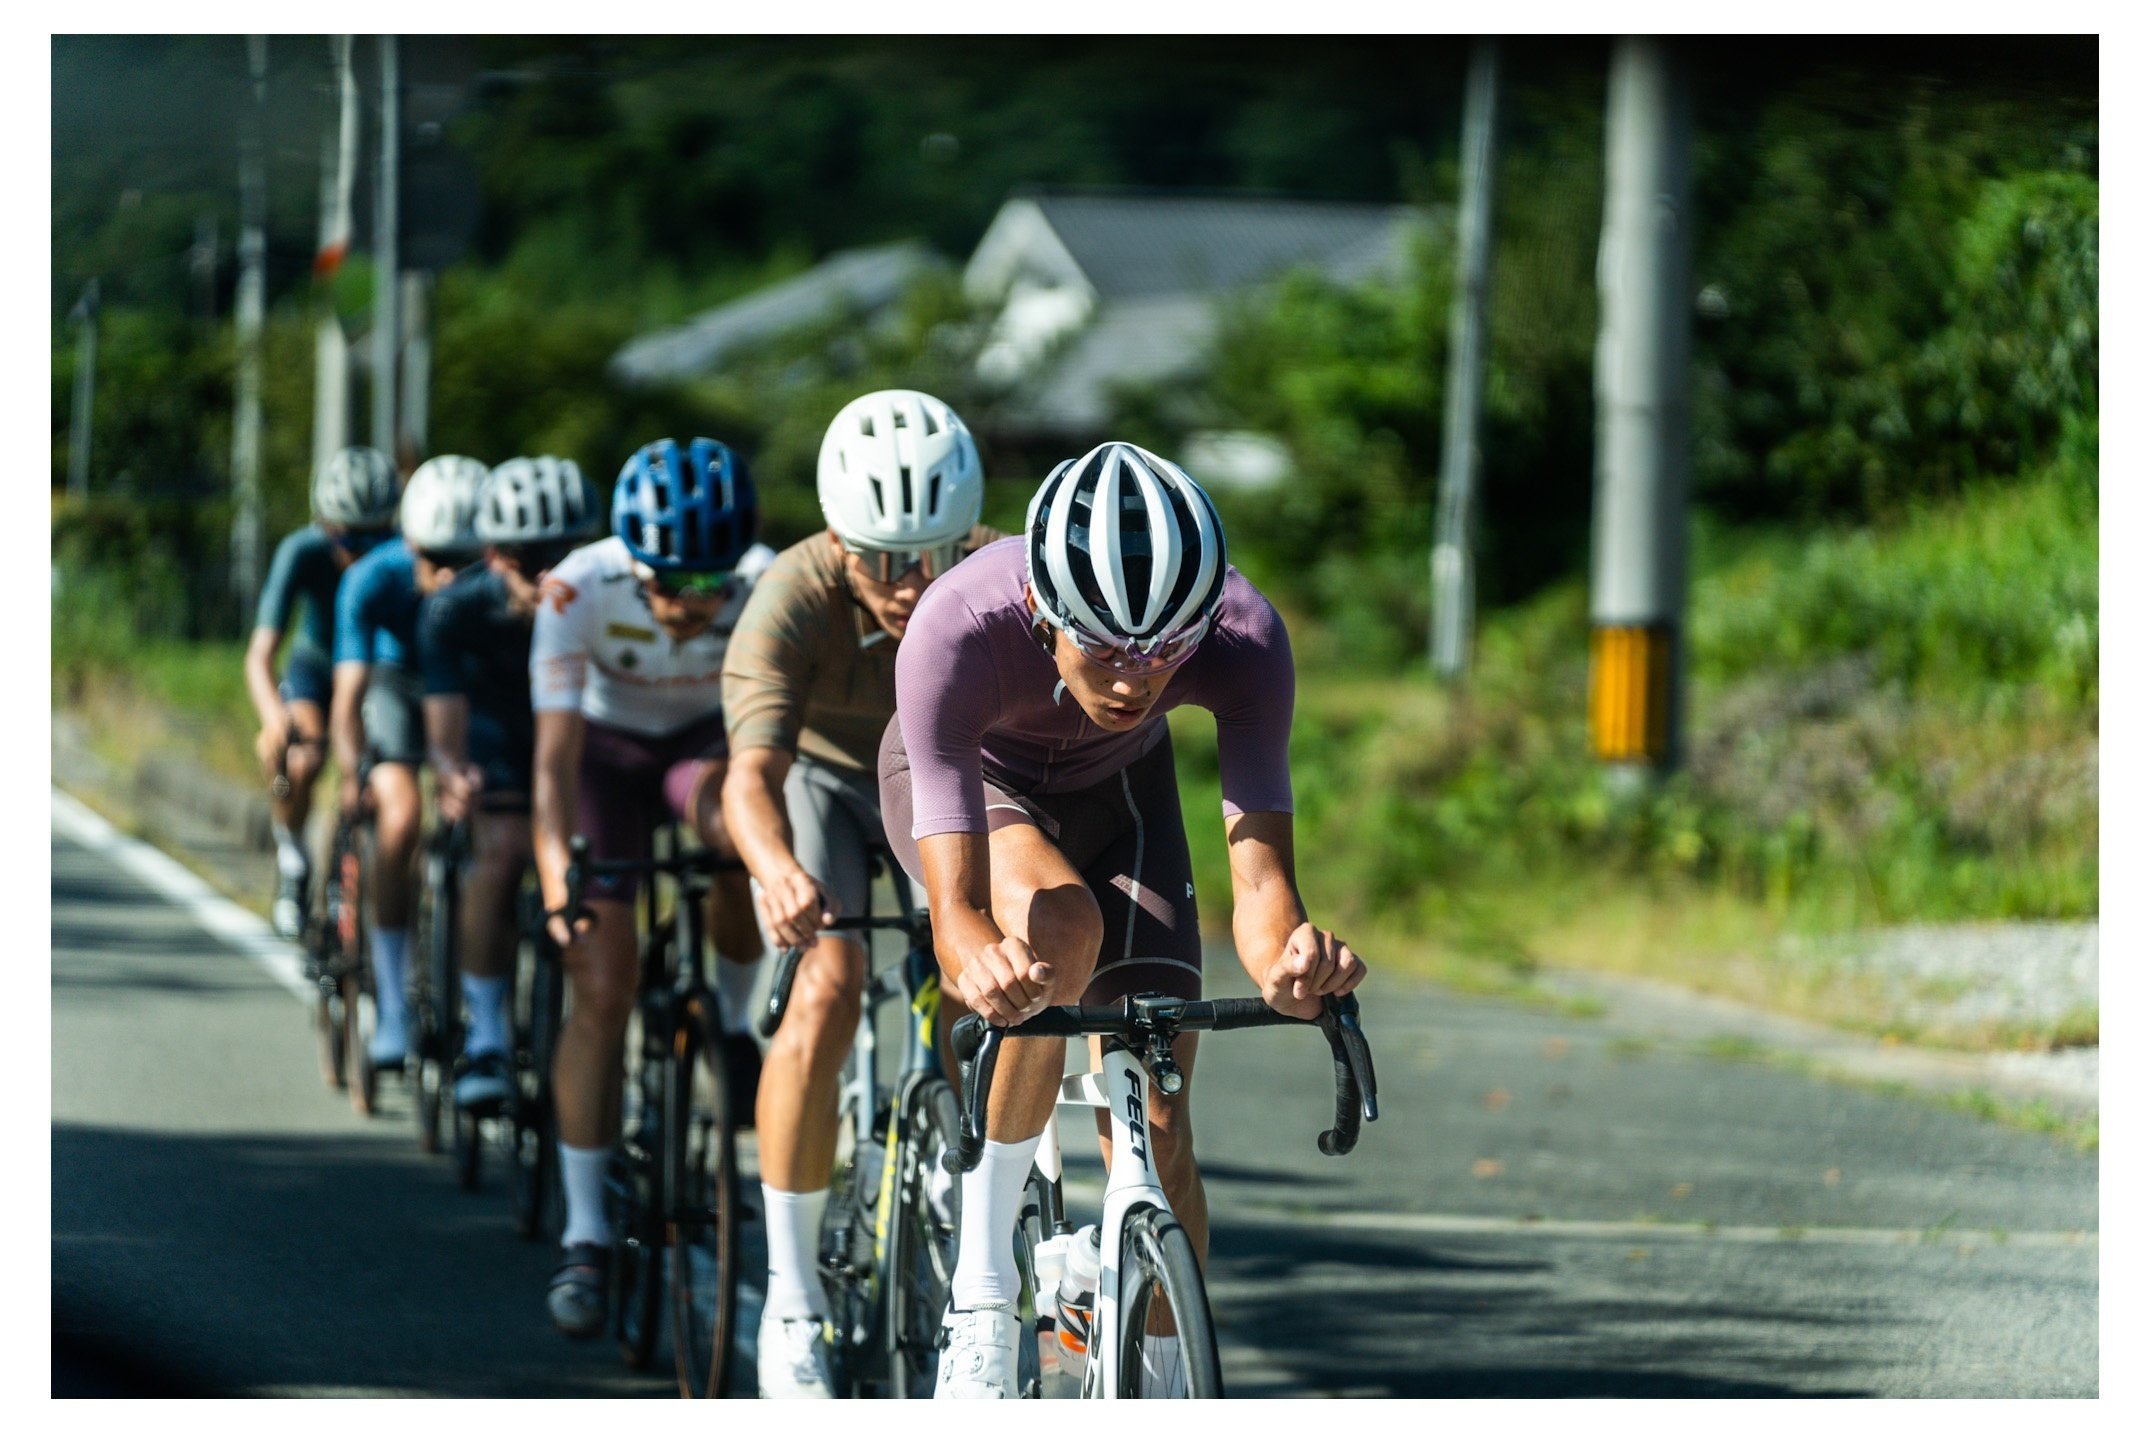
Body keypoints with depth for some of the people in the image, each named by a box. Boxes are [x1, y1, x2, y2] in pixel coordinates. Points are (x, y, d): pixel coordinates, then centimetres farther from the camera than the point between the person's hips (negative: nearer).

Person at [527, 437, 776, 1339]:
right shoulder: (581, 590, -32)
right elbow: (555, 755, -36)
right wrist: (555, 875, -50)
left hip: (710, 740, 1)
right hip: (610, 747, -1)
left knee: (744, 828, -36)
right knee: (601, 987, -12)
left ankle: (732, 1019, -8)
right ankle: (585, 1238, -4)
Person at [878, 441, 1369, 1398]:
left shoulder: (1243, 637, -36)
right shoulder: (957, 632, -42)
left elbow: (1260, 875, -42)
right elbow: (956, 907, -47)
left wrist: (1288, 956, -64)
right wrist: (978, 962, -70)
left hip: (1116, 785, 2)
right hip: (970, 778, -2)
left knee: (1156, 1127, -9)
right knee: (1060, 925, -35)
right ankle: (981, 1290, -21)